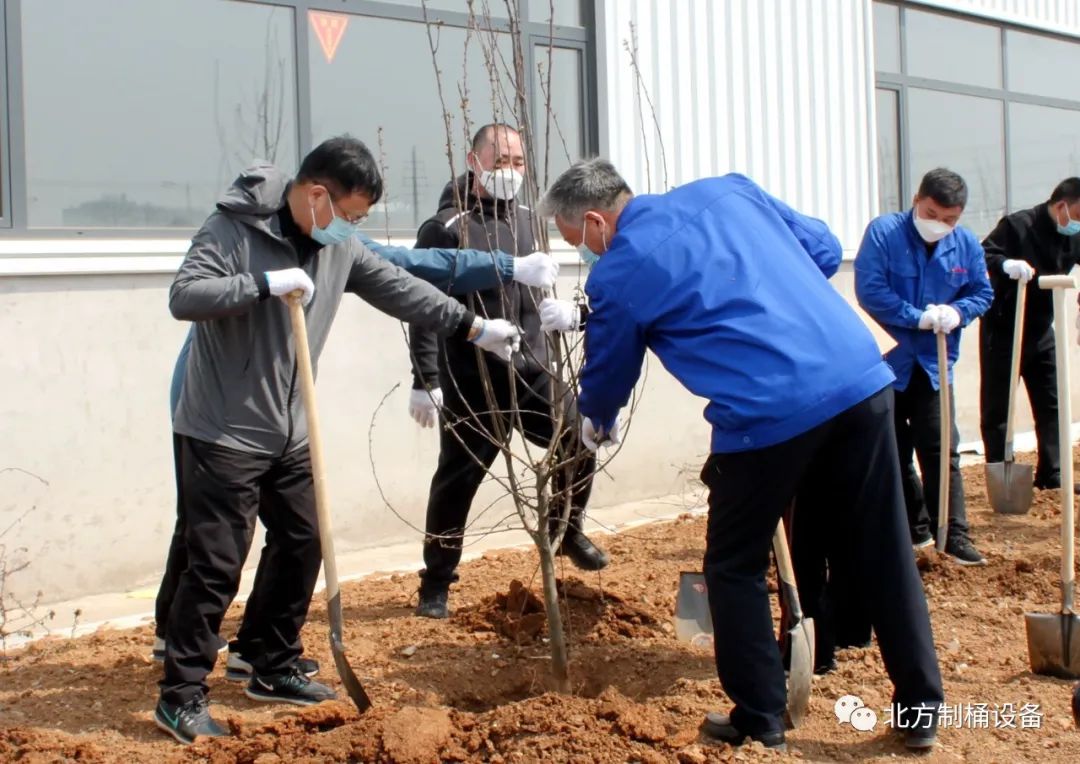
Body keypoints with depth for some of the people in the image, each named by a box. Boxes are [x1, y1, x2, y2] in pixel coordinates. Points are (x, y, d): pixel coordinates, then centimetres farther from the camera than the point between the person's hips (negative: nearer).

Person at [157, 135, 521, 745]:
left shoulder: (339, 247, 6)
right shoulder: (234, 229, -14)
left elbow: (399, 288, 12)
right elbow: (184, 297, -22)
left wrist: (474, 327, 12)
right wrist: (265, 284, -29)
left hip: (290, 433, 8)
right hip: (224, 432, -7)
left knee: (302, 545, 12)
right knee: (217, 563, -6)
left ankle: (275, 670, 29)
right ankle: (182, 694, 5)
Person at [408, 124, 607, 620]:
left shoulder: (526, 220, 10)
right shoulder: (446, 229, -10)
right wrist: (426, 379, -17)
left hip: (531, 370, 6)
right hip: (470, 381, -5)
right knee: (457, 479, 1)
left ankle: (568, 533, 28)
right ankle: (436, 584, 14)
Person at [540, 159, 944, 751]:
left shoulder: (617, 274, 4)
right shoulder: (727, 189, 17)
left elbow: (606, 377, 19)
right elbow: (823, 248, 22)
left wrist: (597, 425, 41)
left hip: (769, 415, -6)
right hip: (862, 379, 6)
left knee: (735, 569, 14)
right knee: (883, 554, 14)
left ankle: (760, 721, 20)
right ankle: (921, 710, 22)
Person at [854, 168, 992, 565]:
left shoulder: (966, 244, -2)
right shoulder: (883, 232, -13)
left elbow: (982, 293, 7)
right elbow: (869, 290, -19)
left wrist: (957, 312, -15)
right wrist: (919, 317, -22)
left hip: (933, 364, 2)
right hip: (886, 361, -2)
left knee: (941, 451, -2)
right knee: (894, 453, 9)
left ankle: (954, 534, 2)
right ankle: (914, 528, 23)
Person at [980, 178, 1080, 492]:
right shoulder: (1016, 226, -18)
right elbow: (981, 257, -26)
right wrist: (1006, 265, -46)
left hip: (1041, 331, 7)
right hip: (1002, 332, -7)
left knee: (1051, 405, 8)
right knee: (996, 408, 0)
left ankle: (1050, 474, 16)